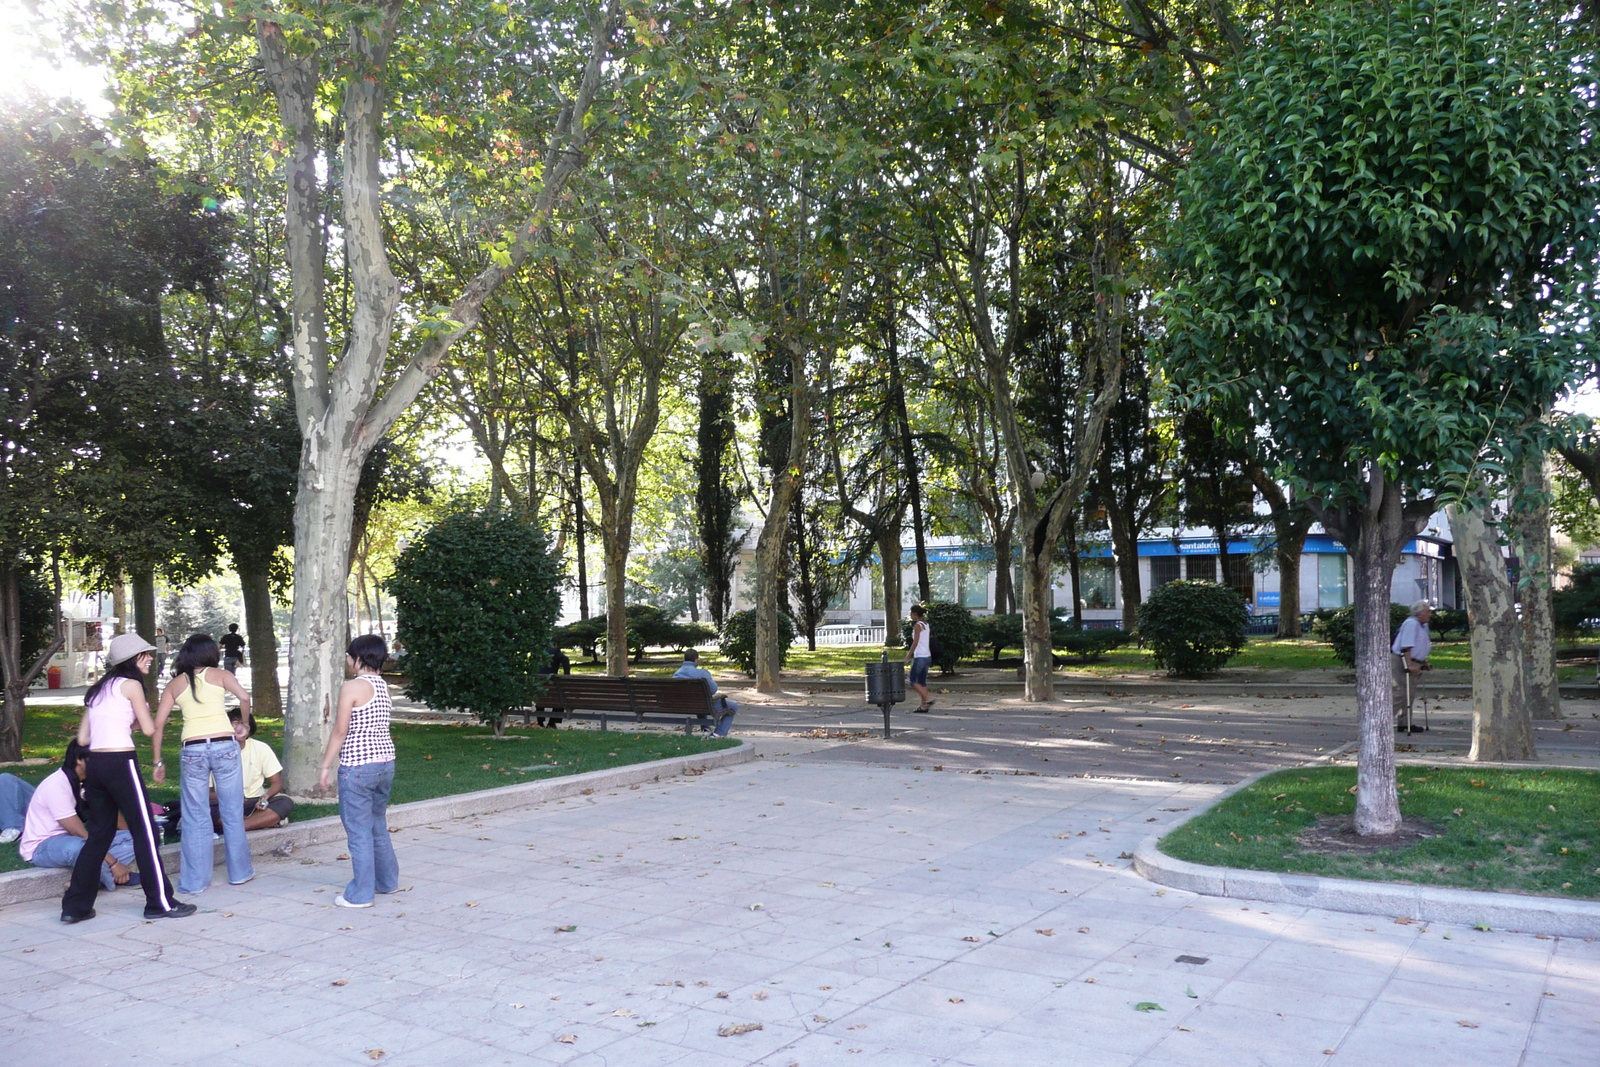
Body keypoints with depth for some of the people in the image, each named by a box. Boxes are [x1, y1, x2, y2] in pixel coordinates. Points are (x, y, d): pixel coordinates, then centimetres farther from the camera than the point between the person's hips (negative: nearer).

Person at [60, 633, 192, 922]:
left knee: (99, 833, 15)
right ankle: (160, 902, 4)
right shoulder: (131, 685, -4)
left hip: (94, 764, 8)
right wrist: (142, 715, 15)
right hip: (120, 763, -8)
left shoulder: (98, 689, 18)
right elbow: (149, 729, -6)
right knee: (144, 832, -1)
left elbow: (83, 738, 15)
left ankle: (75, 906, 17)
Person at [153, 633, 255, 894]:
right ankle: (240, 871, 22)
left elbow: (158, 724, 6)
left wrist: (158, 762, 11)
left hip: (192, 751, 1)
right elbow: (244, 697, -10)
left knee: (195, 818, 10)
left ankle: (194, 881, 13)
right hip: (224, 746, -1)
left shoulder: (174, 684, 11)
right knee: (232, 813, 12)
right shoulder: (219, 675, 6)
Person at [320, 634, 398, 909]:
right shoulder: (384, 686, 10)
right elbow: (380, 725, 11)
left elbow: (340, 731, -12)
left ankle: (360, 894, 6)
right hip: (386, 761, 8)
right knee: (378, 825, 21)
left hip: (357, 766, -8)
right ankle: (387, 880, 31)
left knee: (359, 831, 0)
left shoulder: (351, 688, -13)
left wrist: (325, 767, -7)